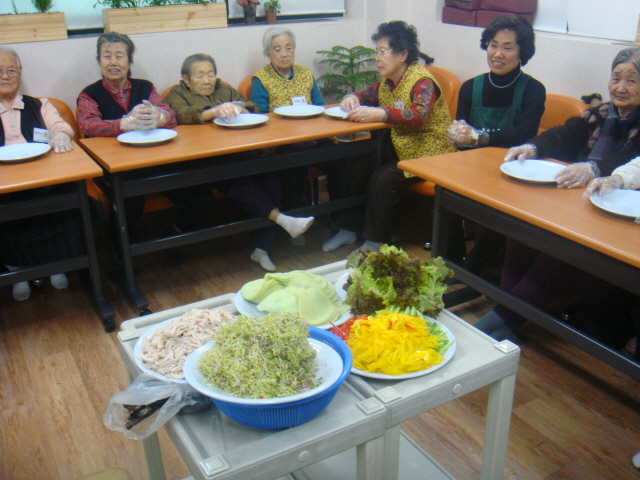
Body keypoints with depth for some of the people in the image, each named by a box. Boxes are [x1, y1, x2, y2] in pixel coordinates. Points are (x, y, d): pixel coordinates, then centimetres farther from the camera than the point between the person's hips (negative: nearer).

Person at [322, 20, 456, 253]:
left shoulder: (422, 81, -17)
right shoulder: (387, 81, 8)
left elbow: (419, 116, -34)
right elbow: (366, 96, 22)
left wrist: (377, 114, -43)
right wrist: (352, 99, -3)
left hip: (428, 153, -8)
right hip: (399, 147, 8)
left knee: (383, 178, -27)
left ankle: (375, 242, -11)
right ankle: (348, 229, 9)